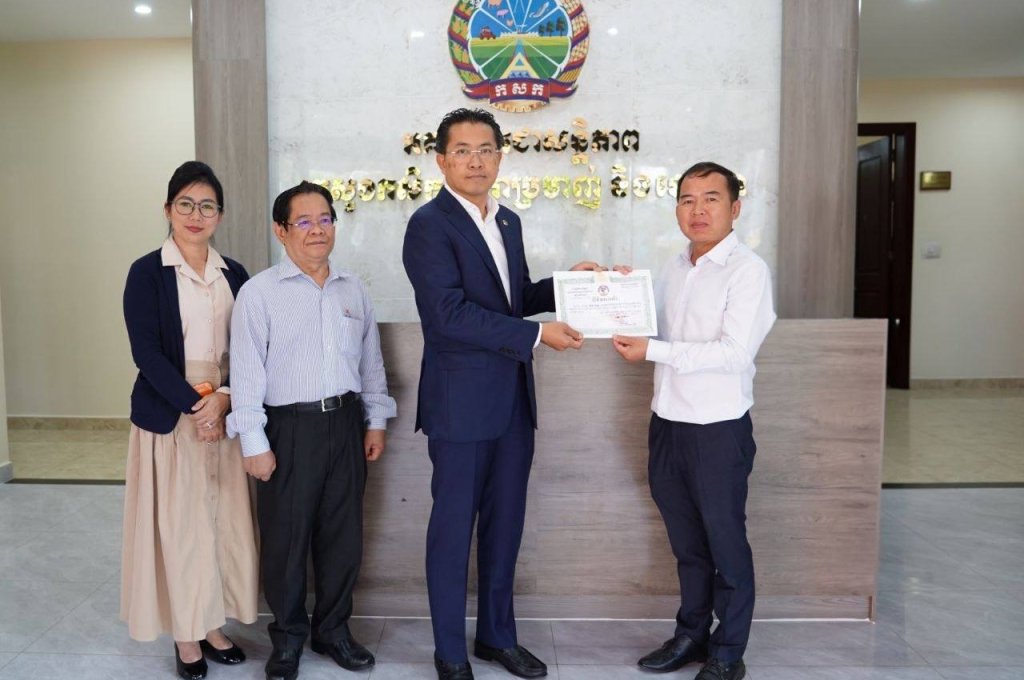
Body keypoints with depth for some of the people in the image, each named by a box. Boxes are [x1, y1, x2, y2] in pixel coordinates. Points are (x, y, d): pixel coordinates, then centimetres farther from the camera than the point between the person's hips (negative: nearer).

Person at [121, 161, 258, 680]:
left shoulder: (234, 275, 8)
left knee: (224, 521, 7)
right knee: (177, 524, 4)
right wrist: (194, 404, -16)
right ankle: (185, 637, 19)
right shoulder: (147, 272, -3)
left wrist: (223, 398, -11)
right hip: (168, 417, -3)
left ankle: (212, 626, 24)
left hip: (225, 413, 4)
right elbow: (146, 351, -9)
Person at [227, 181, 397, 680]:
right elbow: (246, 372, -7)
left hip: (346, 424, 4)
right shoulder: (259, 292, -5)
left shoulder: (353, 290, 9)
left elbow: (371, 361, 14)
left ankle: (333, 630, 31)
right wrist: (254, 443, -10)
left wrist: (376, 420, 11)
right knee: (285, 539, 7)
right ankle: (288, 638, 27)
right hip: (289, 428, -4)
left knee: (343, 536, 12)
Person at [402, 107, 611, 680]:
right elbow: (451, 313, -21)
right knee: (454, 526, 6)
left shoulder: (508, 221, 13)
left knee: (505, 522, 16)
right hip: (461, 402, -7)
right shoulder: (430, 224, -11)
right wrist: (537, 335, -20)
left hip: (513, 400, 7)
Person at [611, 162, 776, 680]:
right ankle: (690, 634, 36)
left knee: (725, 543, 9)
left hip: (719, 428, -6)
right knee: (686, 540, 19)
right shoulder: (674, 268, 10)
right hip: (668, 422, 7)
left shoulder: (748, 270, -12)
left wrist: (652, 351, -21)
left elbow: (735, 352, -20)